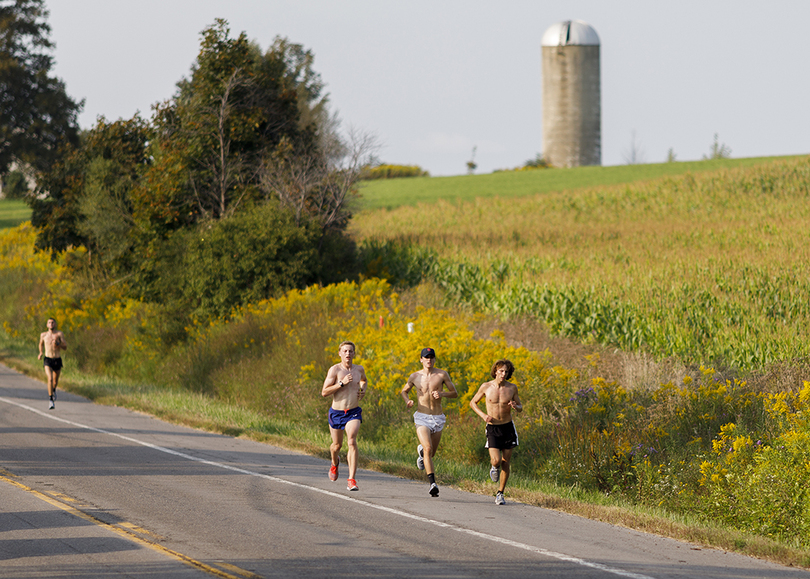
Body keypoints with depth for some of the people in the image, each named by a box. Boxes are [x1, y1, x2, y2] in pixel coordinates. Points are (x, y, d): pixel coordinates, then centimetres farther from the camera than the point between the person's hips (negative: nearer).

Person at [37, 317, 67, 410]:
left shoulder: (59, 334, -3)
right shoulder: (43, 335, 4)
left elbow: (65, 347, -7)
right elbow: (41, 344, 25)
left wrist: (57, 343, -25)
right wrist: (41, 353, 9)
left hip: (57, 360, 1)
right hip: (48, 360, -1)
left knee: (55, 381, 17)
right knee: (50, 379, -22)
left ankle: (53, 390, 53)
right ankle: (50, 400, -19)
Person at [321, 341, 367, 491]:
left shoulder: (359, 369, 5)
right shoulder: (335, 370, -10)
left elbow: (364, 380, 31)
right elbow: (324, 392, -15)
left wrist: (363, 390, 9)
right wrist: (342, 383, -23)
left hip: (353, 412, 1)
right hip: (337, 412, -1)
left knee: (352, 442, -21)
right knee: (337, 445, 16)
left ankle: (351, 480, -24)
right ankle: (335, 462, 54)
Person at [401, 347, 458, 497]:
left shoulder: (442, 375, 0)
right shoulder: (415, 376, 3)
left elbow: (455, 393, 6)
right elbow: (404, 391, 19)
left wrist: (442, 394, -15)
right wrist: (407, 400, -4)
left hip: (437, 418, 2)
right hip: (422, 417, -2)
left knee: (431, 453, 13)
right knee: (428, 449, -22)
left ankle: (421, 451, 51)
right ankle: (432, 483, -26)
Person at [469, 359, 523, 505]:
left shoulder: (512, 388, -3)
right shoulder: (486, 387, -6)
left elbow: (520, 408, 8)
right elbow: (473, 402, 7)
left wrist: (515, 406, -17)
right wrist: (483, 415, -10)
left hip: (508, 427, 1)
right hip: (492, 428, -1)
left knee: (505, 463, 2)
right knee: (496, 461, -16)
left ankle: (500, 494, 14)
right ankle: (495, 468, 23)